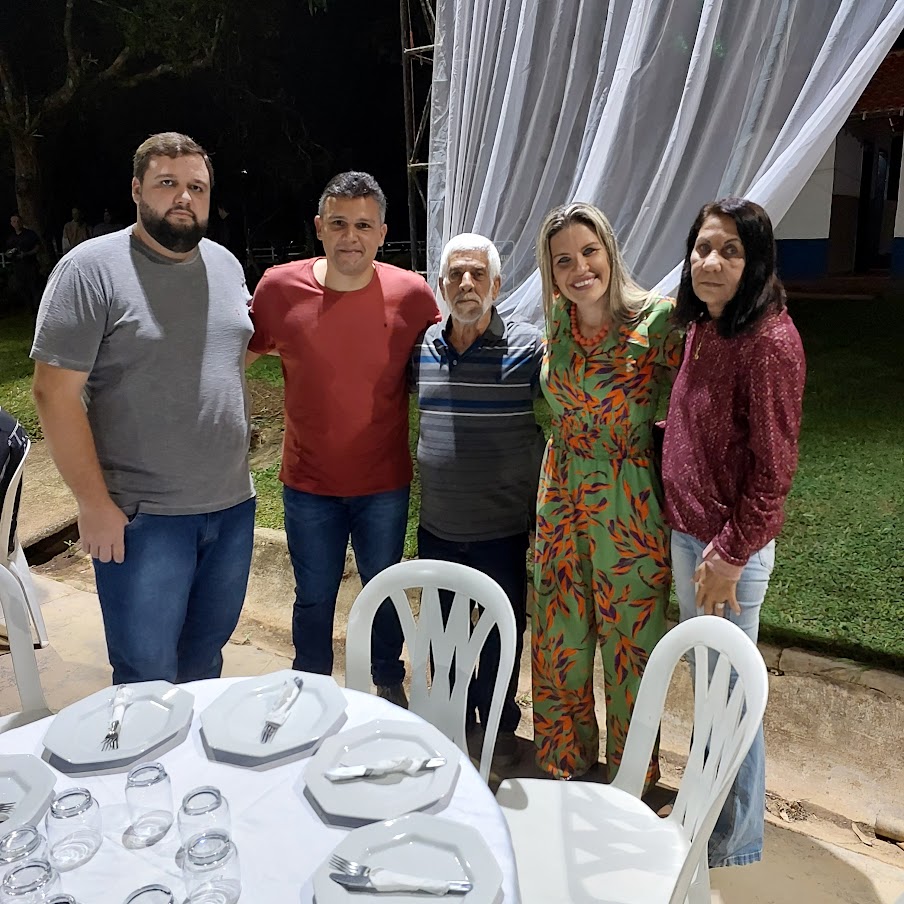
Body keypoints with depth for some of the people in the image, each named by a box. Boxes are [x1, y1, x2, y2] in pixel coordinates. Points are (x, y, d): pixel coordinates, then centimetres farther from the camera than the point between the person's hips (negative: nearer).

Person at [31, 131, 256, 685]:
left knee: (207, 656, 21)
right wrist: (94, 502, -14)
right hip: (141, 516, -5)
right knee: (148, 677, 5)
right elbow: (56, 392, -13)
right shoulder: (91, 269, -11)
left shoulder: (226, 265, 7)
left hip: (233, 506, 6)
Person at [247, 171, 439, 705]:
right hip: (309, 482, 1)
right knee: (314, 597, 16)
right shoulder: (280, 287, -9)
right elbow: (240, 357, 6)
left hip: (385, 484, 0)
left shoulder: (411, 294, -10)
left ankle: (390, 685, 43)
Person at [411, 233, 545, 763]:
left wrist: (542, 519, -8)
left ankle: (499, 725, 36)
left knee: (503, 635, 13)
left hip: (505, 530, -4)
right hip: (437, 528, 4)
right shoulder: (422, 348, 2)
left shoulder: (529, 347, -11)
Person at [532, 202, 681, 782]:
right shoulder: (557, 320, 2)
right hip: (561, 495, 5)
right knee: (560, 637, 15)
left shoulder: (657, 320, -14)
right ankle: (564, 761, 37)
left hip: (629, 502, -4)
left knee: (629, 641, 10)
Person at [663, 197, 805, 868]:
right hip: (687, 534, 8)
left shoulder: (769, 340, -20)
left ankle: (737, 849, 28)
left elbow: (773, 468, -19)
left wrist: (728, 557, -17)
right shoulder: (703, 325, 6)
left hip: (731, 546, -8)